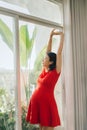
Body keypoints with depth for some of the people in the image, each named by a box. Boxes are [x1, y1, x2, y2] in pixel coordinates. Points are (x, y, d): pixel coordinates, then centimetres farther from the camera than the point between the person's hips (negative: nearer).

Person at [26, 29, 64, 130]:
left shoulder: (56, 72, -7)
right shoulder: (44, 70, 9)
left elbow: (59, 52, -8)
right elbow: (48, 52, 13)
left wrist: (62, 36, -3)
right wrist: (51, 36, 16)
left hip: (47, 103, -6)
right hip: (36, 102, 7)